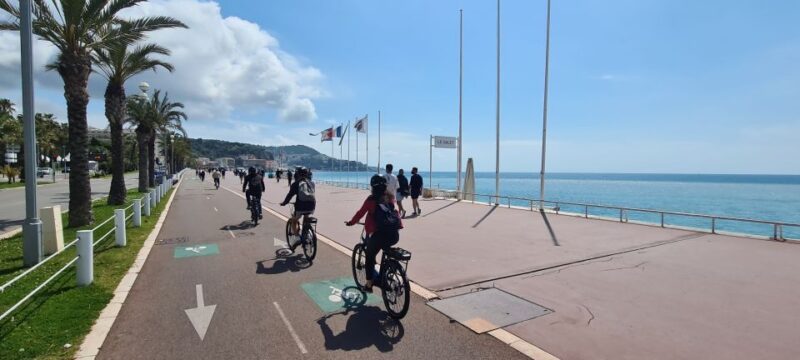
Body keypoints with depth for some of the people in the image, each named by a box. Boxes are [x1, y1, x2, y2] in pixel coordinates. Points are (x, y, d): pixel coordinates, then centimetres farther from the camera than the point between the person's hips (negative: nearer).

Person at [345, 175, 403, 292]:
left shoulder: (371, 199, -1)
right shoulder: (390, 197, 12)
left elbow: (360, 213, 5)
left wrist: (351, 223, 21)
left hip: (379, 233, -5)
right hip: (394, 234, 5)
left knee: (370, 256, 17)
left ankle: (369, 284, 20)